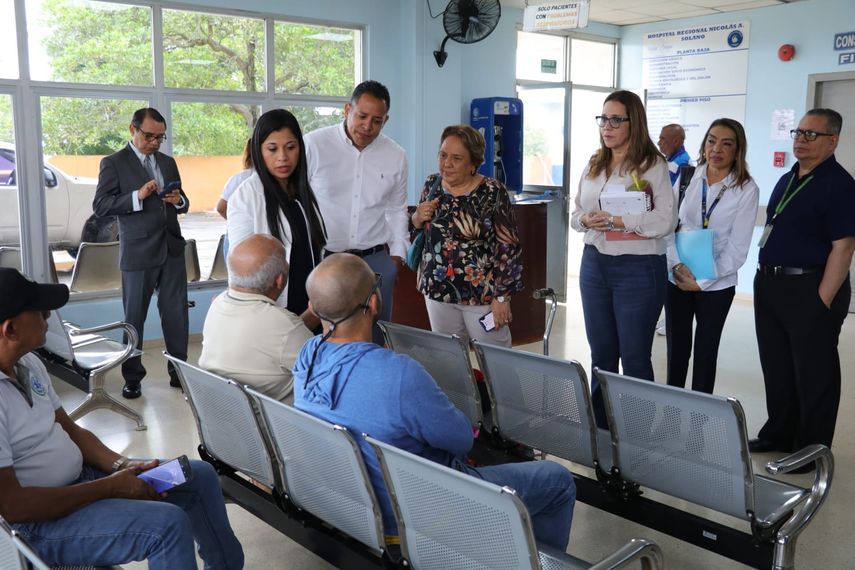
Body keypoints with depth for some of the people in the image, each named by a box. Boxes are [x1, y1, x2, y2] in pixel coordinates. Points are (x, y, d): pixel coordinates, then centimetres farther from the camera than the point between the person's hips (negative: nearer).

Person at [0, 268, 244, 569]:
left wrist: (121, 465, -4)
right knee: (169, 524, -27)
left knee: (200, 476, 8)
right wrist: (109, 487, -19)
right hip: (36, 521, -9)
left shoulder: (28, 363, 3)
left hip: (79, 476, 9)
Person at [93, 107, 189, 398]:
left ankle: (179, 371, 17)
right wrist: (137, 196, -22)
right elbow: (100, 205, -9)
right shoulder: (113, 163, -1)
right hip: (138, 252, -4)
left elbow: (181, 203, 20)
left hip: (171, 248, 4)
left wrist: (179, 200, -4)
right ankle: (132, 377, 17)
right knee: (134, 317, 5)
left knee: (176, 313, 5)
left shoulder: (168, 162, 15)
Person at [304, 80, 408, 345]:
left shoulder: (396, 156, 4)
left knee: (375, 337, 9)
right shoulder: (314, 144, -7)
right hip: (321, 258, -3)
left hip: (376, 260, 3)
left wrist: (397, 253, 12)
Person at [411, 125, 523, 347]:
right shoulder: (432, 184, 3)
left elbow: (508, 248, -12)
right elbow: (416, 232, 14)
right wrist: (417, 218, -7)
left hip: (482, 294, -4)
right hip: (438, 291, 4)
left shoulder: (492, 192, -12)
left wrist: (502, 296, -13)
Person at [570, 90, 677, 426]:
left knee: (634, 356, 2)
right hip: (595, 263, 6)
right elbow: (576, 214, 14)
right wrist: (586, 220, -9)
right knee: (601, 352, 14)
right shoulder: (593, 165, 11)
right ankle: (598, 427, 26)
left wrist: (619, 220, -24)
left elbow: (666, 221, -16)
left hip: (638, 268, -6)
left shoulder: (652, 165, -8)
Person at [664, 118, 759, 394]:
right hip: (677, 278, 2)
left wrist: (702, 281, -12)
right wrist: (677, 265, -14)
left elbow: (737, 248, -9)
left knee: (706, 351, 9)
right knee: (676, 349, 9)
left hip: (717, 283, -2)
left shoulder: (747, 190, -8)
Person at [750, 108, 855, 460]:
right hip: (769, 283, 8)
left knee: (813, 374, 4)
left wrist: (823, 301, -20)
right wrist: (765, 278, 14)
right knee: (776, 368, 16)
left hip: (810, 289, -8)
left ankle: (812, 450, 16)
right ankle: (778, 435, 31)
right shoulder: (787, 180, 13)